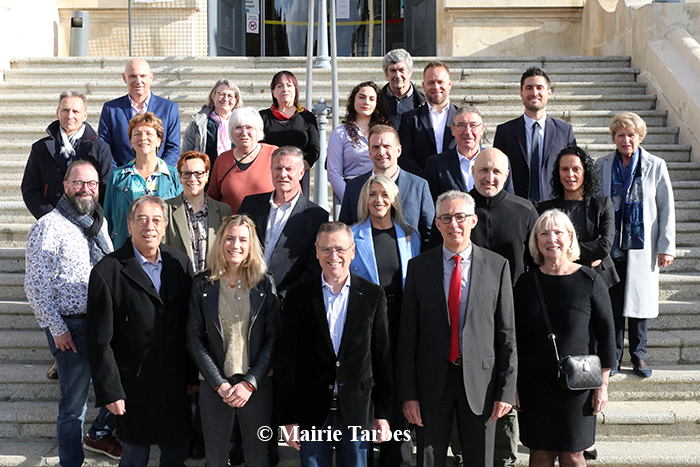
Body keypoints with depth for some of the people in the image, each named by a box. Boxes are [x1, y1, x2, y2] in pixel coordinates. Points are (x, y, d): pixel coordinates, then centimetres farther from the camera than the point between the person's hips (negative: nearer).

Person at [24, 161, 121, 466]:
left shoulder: (99, 223, 10)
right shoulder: (48, 228, -13)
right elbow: (36, 286, -14)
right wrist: (57, 329, -15)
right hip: (71, 327, -7)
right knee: (74, 403, 3)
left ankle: (100, 434, 40)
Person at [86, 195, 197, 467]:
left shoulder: (180, 263, 2)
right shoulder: (107, 272, -12)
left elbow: (190, 325, 7)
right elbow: (99, 340, -10)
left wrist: (192, 375, 7)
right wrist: (110, 391, -11)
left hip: (177, 384, 4)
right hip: (133, 387, -4)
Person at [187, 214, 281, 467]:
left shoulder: (264, 284, 1)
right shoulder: (203, 284, 1)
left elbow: (273, 337, -1)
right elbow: (195, 338, -1)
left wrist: (250, 383, -10)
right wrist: (219, 384, -9)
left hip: (257, 386, 0)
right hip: (215, 387, 0)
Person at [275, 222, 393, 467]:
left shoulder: (373, 295, 2)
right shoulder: (298, 297, 0)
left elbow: (382, 357, 3)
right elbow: (285, 362, 0)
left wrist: (382, 413, 1)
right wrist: (288, 418, -4)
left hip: (357, 412, 0)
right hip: (311, 413, 0)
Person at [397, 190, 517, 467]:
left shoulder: (497, 266, 1)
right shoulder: (419, 267, 2)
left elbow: (507, 333, 0)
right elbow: (407, 335, 1)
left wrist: (506, 390, -5)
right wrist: (408, 393, -4)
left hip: (480, 381, 0)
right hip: (433, 380, 1)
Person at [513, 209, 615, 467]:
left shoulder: (590, 282, -5)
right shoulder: (526, 282, 0)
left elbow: (606, 335, -2)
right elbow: (513, 337, 6)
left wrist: (602, 385, -3)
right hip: (534, 385, 2)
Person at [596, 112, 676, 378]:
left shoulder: (655, 166, 1)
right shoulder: (602, 166, 3)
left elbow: (666, 209, 2)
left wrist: (666, 247, -2)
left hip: (641, 247, 0)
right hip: (611, 246, 1)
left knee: (640, 301, 6)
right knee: (613, 303, 4)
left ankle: (638, 355, 20)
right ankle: (614, 355, 17)